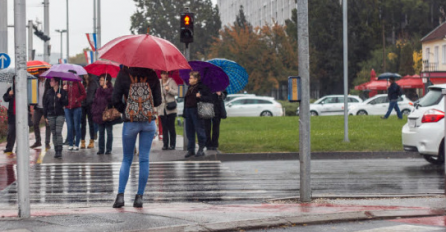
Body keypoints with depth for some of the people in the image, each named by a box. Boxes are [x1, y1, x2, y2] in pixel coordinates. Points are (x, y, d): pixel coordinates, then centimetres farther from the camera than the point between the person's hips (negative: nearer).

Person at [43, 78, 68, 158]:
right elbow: (45, 104, 10)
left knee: (58, 132, -13)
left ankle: (59, 151, -15)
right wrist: (45, 116, 7)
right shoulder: (48, 92, 8)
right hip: (51, 115, 3)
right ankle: (56, 151, 12)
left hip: (60, 114, -3)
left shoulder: (63, 92, 1)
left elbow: (66, 103, 0)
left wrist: (61, 98, -17)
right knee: (54, 133, 6)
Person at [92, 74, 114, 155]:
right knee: (101, 132, 9)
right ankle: (101, 149, 13)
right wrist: (94, 111, 5)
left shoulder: (111, 89, -8)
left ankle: (108, 149, 6)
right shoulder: (99, 90, 11)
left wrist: (106, 89, -20)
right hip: (100, 115, 6)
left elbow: (111, 99, -23)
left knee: (109, 132, 1)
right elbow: (95, 101, 15)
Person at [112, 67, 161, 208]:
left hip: (130, 122, -1)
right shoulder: (151, 75, 1)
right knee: (144, 159, 6)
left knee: (127, 160, 10)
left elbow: (115, 100, -6)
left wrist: (125, 110, 10)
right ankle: (139, 197, 4)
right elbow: (158, 101, 3)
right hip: (149, 122, 1)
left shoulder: (124, 74, -3)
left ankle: (120, 195, -2)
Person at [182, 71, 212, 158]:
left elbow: (210, 99, -10)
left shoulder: (202, 88, -6)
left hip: (196, 112, -7)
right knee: (189, 131, 9)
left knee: (199, 130, -2)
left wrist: (200, 96, -22)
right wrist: (185, 111, 15)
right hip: (188, 111, 7)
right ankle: (190, 150, 16)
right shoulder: (190, 88, 16)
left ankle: (201, 149, 6)